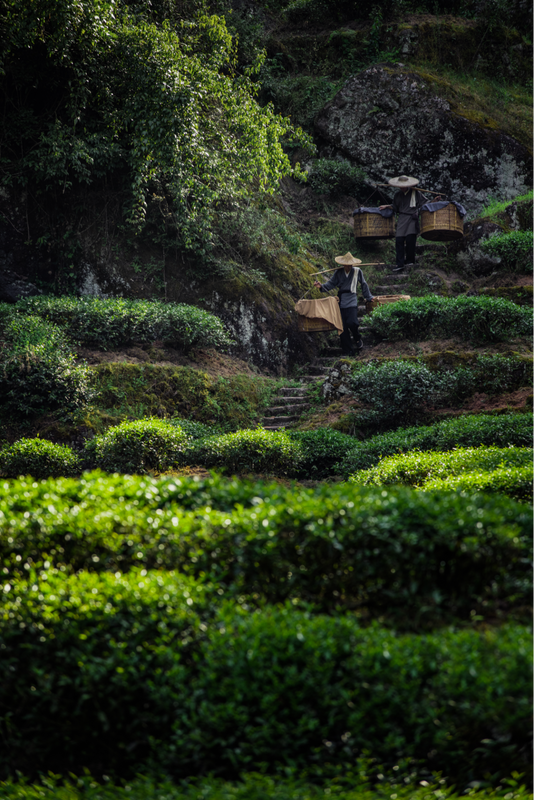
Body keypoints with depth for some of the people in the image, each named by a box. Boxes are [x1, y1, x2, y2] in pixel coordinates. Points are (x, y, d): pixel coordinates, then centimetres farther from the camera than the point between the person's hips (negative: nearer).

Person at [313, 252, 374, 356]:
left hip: (352, 300, -3)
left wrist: (369, 297, 21)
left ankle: (358, 339, 8)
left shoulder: (357, 271, 4)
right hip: (341, 301, 3)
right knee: (342, 327, -1)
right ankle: (348, 351, 6)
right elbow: (331, 283, 8)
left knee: (352, 322, -23)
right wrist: (321, 286, -10)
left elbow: (363, 285, 14)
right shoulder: (339, 272, 8)